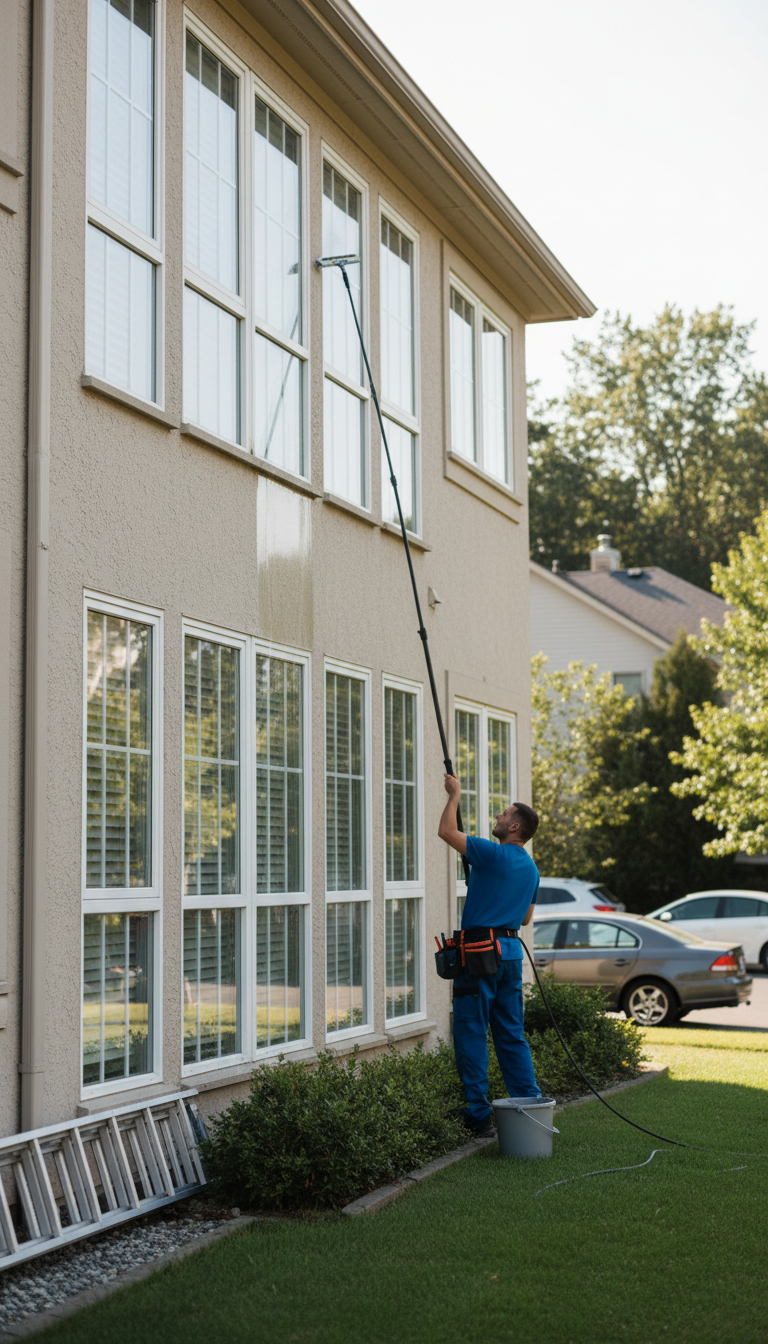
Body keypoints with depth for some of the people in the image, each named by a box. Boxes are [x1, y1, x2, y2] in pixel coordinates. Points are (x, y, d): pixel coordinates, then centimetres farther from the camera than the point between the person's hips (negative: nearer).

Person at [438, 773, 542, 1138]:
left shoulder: (493, 854, -12)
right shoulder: (530, 868, 13)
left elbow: (446, 831, -11)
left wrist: (455, 794, 1)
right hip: (511, 951, 8)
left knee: (471, 1035, -2)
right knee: (511, 1034, 13)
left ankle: (478, 1115, -1)